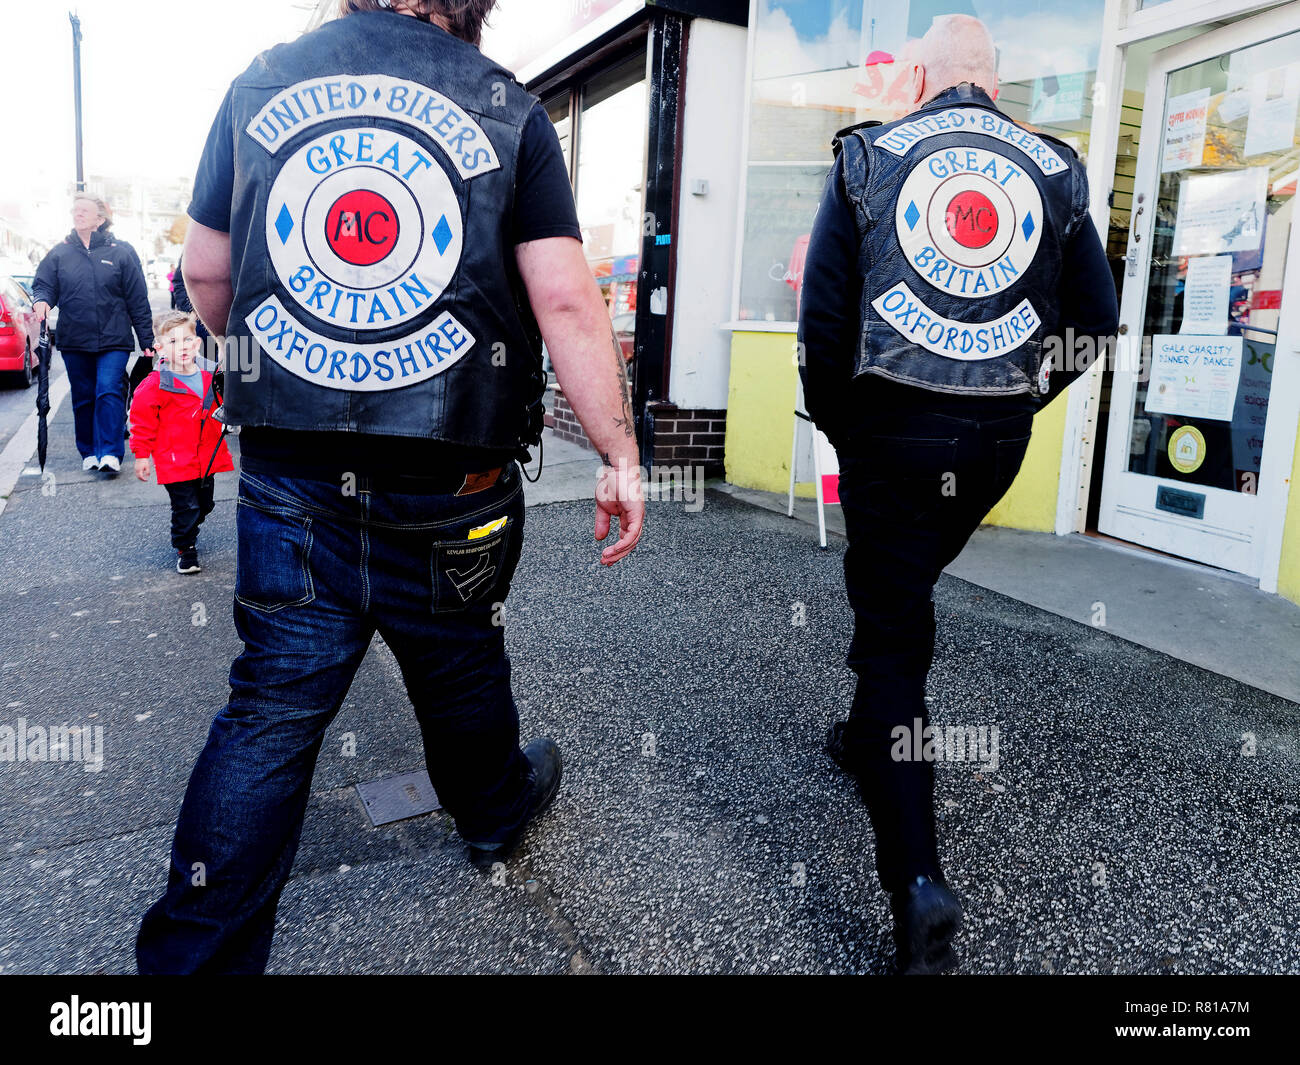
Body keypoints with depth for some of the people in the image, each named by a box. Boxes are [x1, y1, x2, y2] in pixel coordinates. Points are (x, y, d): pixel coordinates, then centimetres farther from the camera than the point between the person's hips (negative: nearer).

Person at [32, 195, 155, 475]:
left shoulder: (121, 252, 3)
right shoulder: (59, 253, 9)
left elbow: (138, 300, 3)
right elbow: (43, 284, 11)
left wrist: (146, 341, 1)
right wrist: (42, 300, -14)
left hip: (113, 340, -3)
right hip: (74, 341, 3)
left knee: (109, 392, -14)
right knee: (83, 398, 9)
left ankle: (110, 453, -11)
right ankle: (89, 452, 19)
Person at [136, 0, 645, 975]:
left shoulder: (258, 85, 8)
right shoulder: (506, 108, -1)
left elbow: (206, 275, 12)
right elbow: (568, 303, -9)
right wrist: (619, 455, -4)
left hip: (291, 478, 2)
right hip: (449, 486, -2)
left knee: (274, 704, 9)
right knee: (459, 666, 20)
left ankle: (191, 955, 18)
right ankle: (497, 810, 48)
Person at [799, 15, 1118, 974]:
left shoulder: (867, 158, 0)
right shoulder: (1054, 170, 6)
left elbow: (824, 316, -6)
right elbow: (1096, 319, 7)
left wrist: (838, 425, 6)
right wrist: (1022, 399, 17)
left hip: (891, 430, -3)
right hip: (1000, 439, 4)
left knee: (889, 621, 0)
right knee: (908, 591, 24)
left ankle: (918, 878, -8)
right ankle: (873, 737, 44)